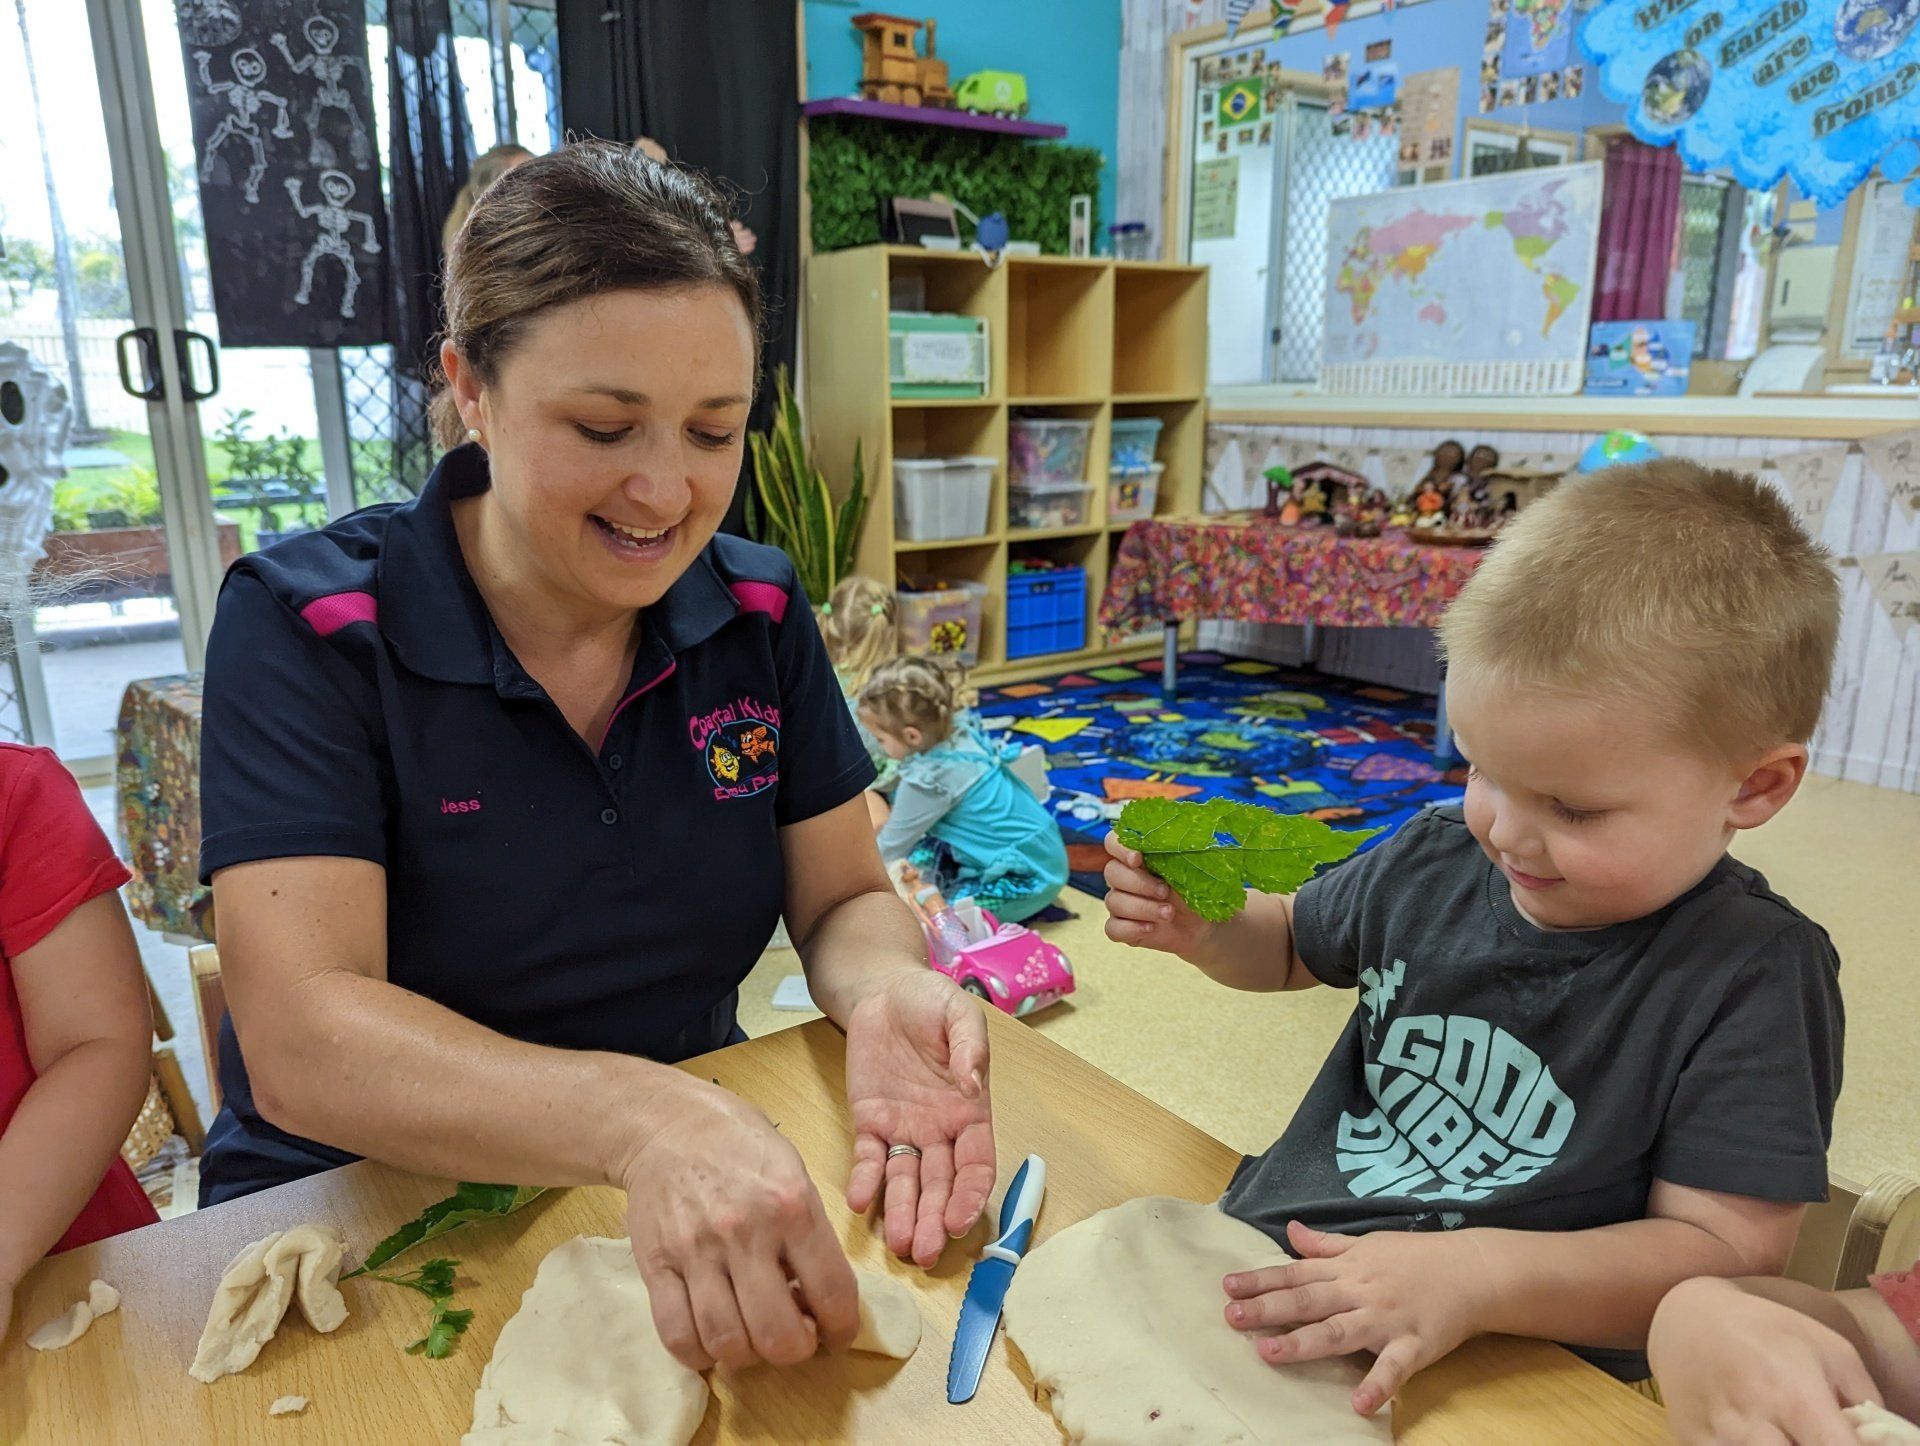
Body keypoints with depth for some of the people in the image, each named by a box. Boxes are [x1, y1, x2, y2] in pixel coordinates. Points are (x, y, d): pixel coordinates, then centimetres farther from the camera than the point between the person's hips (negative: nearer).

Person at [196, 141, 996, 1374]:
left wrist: (888, 994, -24)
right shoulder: (306, 626, -14)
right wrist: (643, 1118, -41)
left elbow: (844, 901, 0)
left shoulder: (760, 612, -4)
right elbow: (302, 1041, -23)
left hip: (702, 1213, 1)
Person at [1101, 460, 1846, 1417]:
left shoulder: (1753, 979, -15)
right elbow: (1291, 947, 18)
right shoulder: (1434, 861, 0)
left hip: (1507, 1380, -5)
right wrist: (1203, 926, -4)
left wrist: (1478, 1276, -30)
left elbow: (1729, 1250, -16)